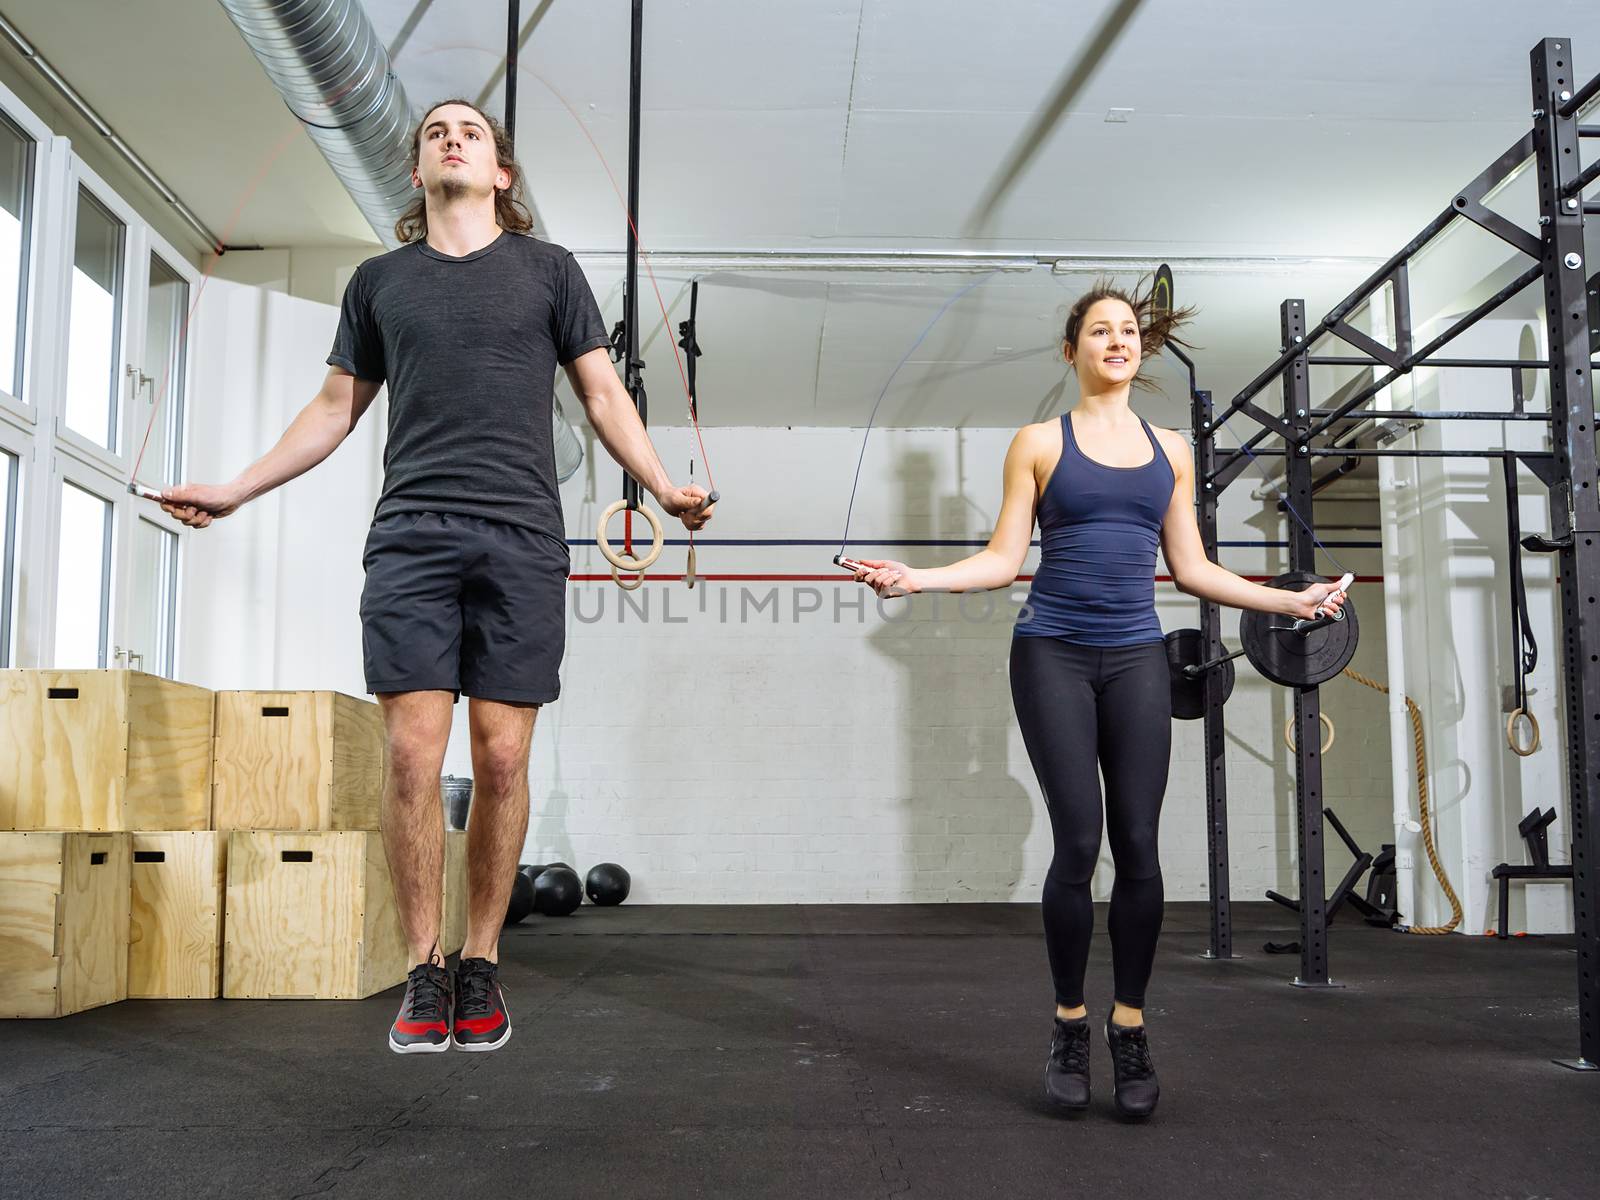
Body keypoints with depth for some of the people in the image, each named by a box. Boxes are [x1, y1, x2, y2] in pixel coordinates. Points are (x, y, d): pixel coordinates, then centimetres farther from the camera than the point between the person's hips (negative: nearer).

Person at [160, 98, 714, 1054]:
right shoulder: (380, 281, 18)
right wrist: (236, 489, 15)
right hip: (411, 535, 1)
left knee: (502, 758, -3)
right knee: (413, 753, -7)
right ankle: (425, 972, 4)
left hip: (520, 538, -1)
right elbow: (336, 409, 21)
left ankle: (482, 966, 11)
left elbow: (604, 396, 11)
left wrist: (665, 487, -2)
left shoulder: (548, 270, 14)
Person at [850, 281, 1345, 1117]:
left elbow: (1191, 568, 15)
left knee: (1138, 845, -3)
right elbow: (1003, 559, 1)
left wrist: (1290, 601, 14)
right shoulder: (1040, 443, 5)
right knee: (1078, 842, -7)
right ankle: (1070, 1029, 10)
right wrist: (917, 578, -13)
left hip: (1136, 659, 3)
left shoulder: (1169, 450, 14)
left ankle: (1130, 1032, 11)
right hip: (1053, 655, -3)